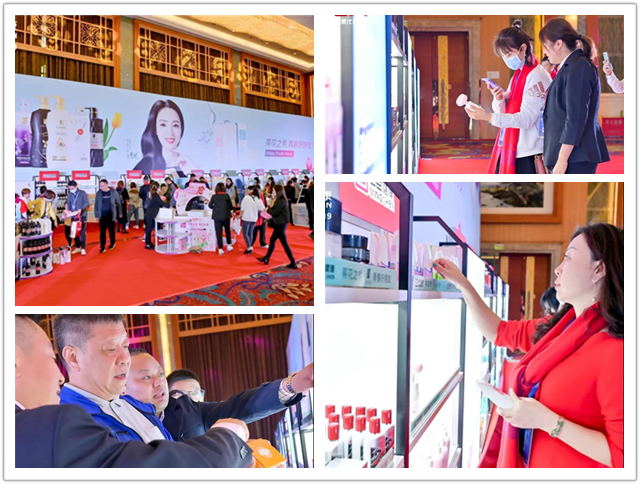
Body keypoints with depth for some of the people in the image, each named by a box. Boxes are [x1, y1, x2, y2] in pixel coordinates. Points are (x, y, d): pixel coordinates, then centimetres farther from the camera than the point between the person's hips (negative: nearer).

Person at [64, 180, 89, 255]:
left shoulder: (82, 193, -4)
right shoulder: (69, 195, 9)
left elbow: (87, 203, -8)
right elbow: (68, 204, 11)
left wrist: (81, 209, -23)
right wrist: (68, 211, -9)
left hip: (82, 216, -4)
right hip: (73, 216, 4)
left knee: (82, 232, -4)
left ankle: (83, 248, 1)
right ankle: (78, 247, 19)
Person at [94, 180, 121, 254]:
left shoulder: (113, 192, -4)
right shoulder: (99, 193, -1)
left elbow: (118, 203, 4)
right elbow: (96, 205, 5)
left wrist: (120, 213, 5)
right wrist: (96, 215, 2)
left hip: (111, 215, -1)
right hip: (102, 216, 1)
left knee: (111, 230, 12)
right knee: (102, 232, -2)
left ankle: (113, 243, 31)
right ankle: (102, 247, 0)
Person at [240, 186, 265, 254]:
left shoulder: (246, 197, -13)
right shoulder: (258, 199, -1)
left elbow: (242, 208, -11)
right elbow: (263, 209, -1)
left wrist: (240, 215, 3)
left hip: (246, 218, -5)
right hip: (254, 218, 5)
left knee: (245, 233, 0)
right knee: (250, 233, 17)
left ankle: (249, 248, -13)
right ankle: (250, 248, 20)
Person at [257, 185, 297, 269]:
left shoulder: (280, 201, -22)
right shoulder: (282, 200, 9)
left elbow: (274, 212, -19)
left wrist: (268, 209, -3)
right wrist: (270, 208, 2)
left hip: (280, 225, -10)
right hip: (279, 224, 10)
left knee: (284, 243, -5)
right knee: (272, 240, 19)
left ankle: (293, 263, -1)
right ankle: (266, 258, 31)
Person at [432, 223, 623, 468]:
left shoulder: (615, 350, -25)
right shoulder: (558, 327, 0)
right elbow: (500, 332, 16)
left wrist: (547, 420, -29)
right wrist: (462, 284, 9)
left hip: (567, 463, -7)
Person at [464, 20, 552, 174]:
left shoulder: (536, 76, -14)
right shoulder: (517, 76, 14)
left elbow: (525, 119, -20)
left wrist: (488, 117, -25)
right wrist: (499, 99, -6)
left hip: (528, 154, -9)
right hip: (510, 149, 9)